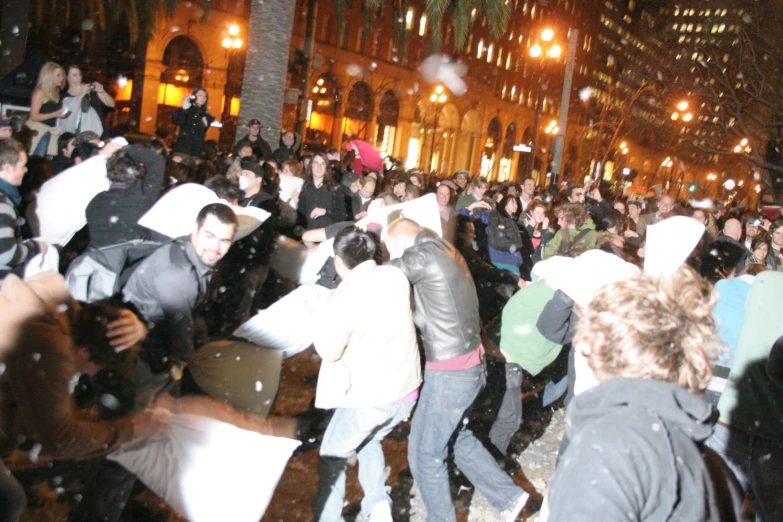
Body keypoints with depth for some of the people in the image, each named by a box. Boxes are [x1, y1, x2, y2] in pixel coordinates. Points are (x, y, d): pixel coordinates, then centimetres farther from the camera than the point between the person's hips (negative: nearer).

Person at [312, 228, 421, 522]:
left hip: (368, 397, -6)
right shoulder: (396, 277, -3)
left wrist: (323, 317, 1)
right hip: (407, 390, 6)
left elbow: (329, 350, -13)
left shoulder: (344, 298, -20)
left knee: (333, 454, 17)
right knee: (370, 442, 30)